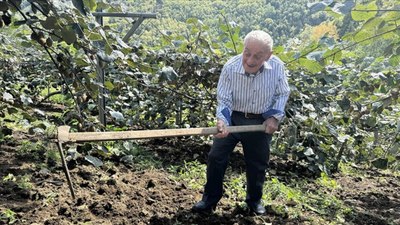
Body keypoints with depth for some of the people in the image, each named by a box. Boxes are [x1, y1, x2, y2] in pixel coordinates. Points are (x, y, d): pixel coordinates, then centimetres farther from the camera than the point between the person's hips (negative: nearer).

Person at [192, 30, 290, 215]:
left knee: (257, 164, 14)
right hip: (233, 117, -1)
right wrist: (222, 120, -35)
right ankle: (210, 198, 22)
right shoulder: (230, 67, -24)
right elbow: (224, 100, -15)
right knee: (216, 157, 0)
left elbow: (282, 94, -1)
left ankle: (254, 199, 40)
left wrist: (275, 117, -13)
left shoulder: (277, 67, -19)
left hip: (261, 121, 1)